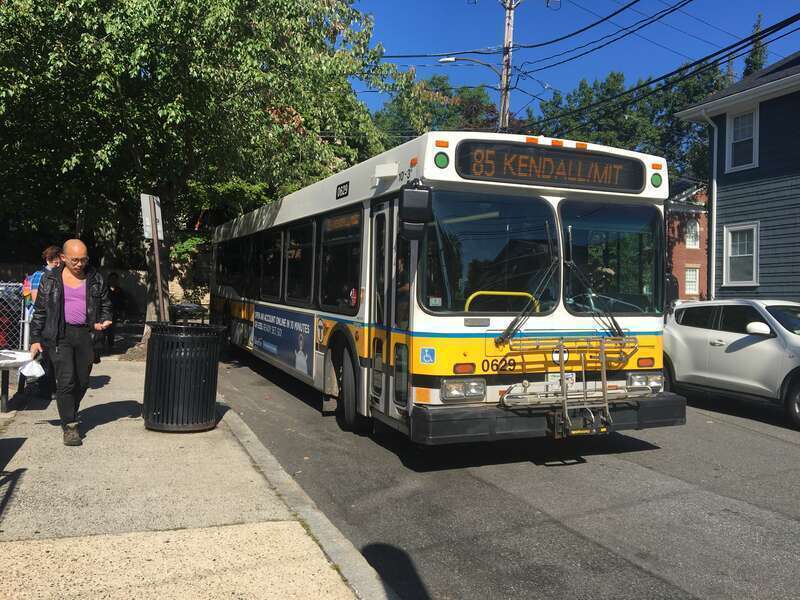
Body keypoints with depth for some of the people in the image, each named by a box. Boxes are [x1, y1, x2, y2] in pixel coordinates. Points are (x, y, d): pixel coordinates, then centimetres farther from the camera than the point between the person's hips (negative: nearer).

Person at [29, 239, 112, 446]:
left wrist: (104, 321, -4)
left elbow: (106, 304, 16)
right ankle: (69, 426, -5)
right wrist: (35, 339, 2)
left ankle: (69, 415, 31)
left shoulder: (95, 278, 8)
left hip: (86, 334, 3)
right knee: (66, 380, -11)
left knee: (82, 381, 8)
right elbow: (39, 311, 7)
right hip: (60, 335, -2)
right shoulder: (50, 279, 4)